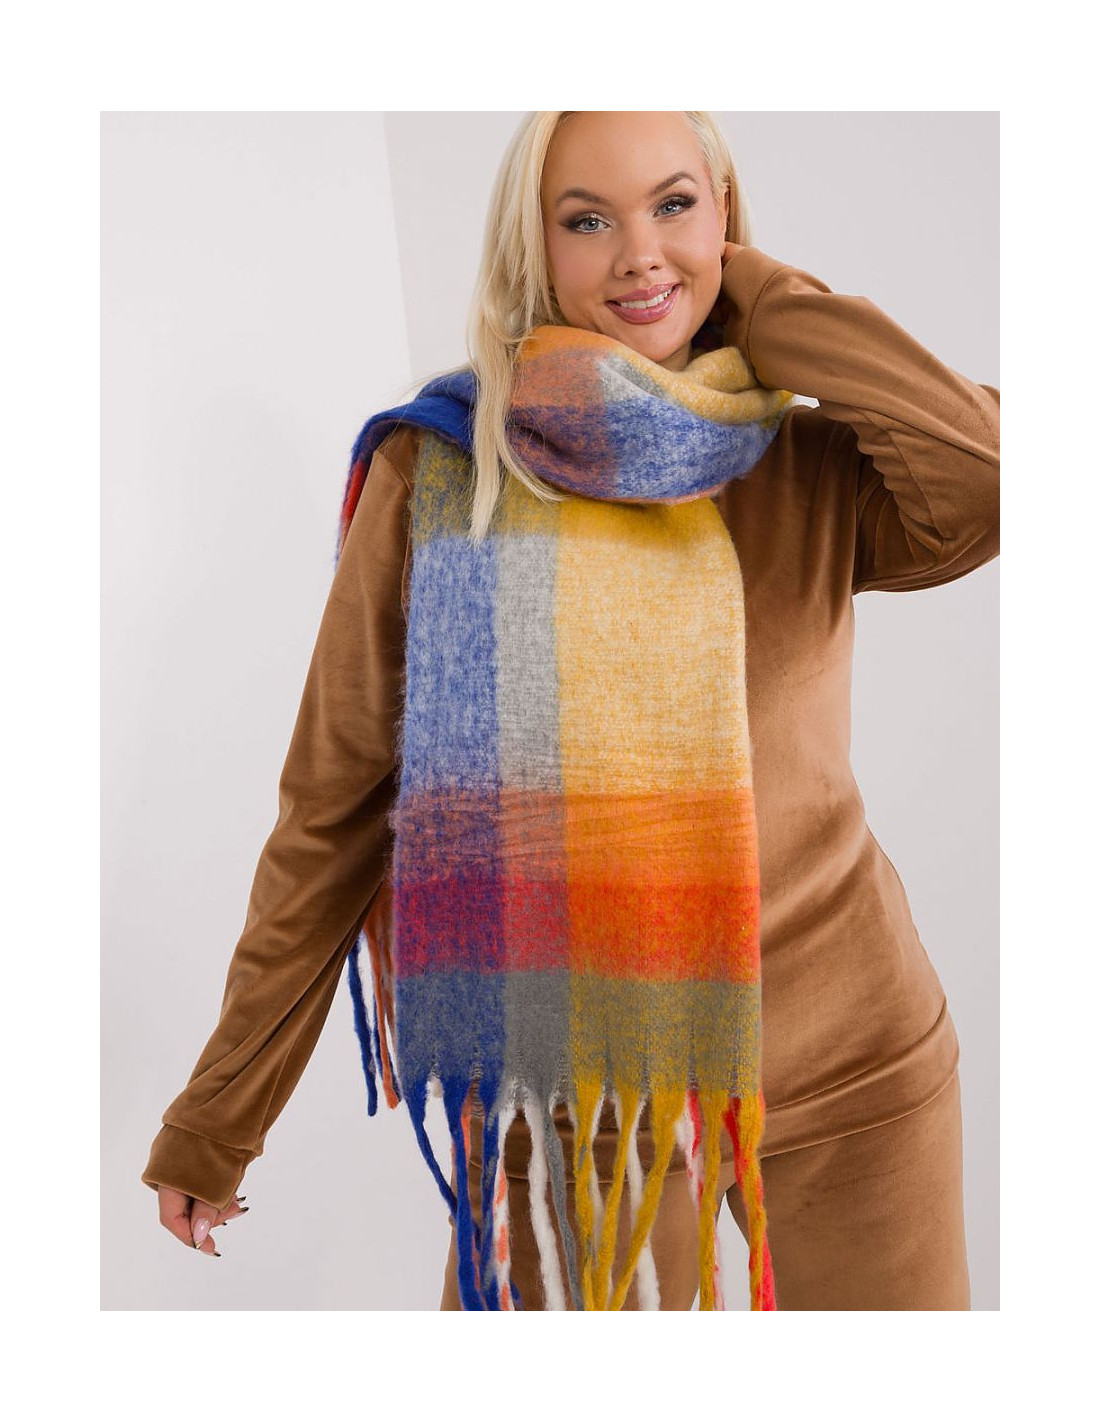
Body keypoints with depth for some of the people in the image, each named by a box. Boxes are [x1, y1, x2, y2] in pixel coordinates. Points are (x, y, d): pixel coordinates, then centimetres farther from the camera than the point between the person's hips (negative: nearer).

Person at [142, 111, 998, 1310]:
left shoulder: (810, 466, -2)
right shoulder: (440, 471, -7)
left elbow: (987, 482, -23)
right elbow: (333, 805, -3)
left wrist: (761, 302, -10)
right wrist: (216, 1120, 2)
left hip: (853, 1066, 2)